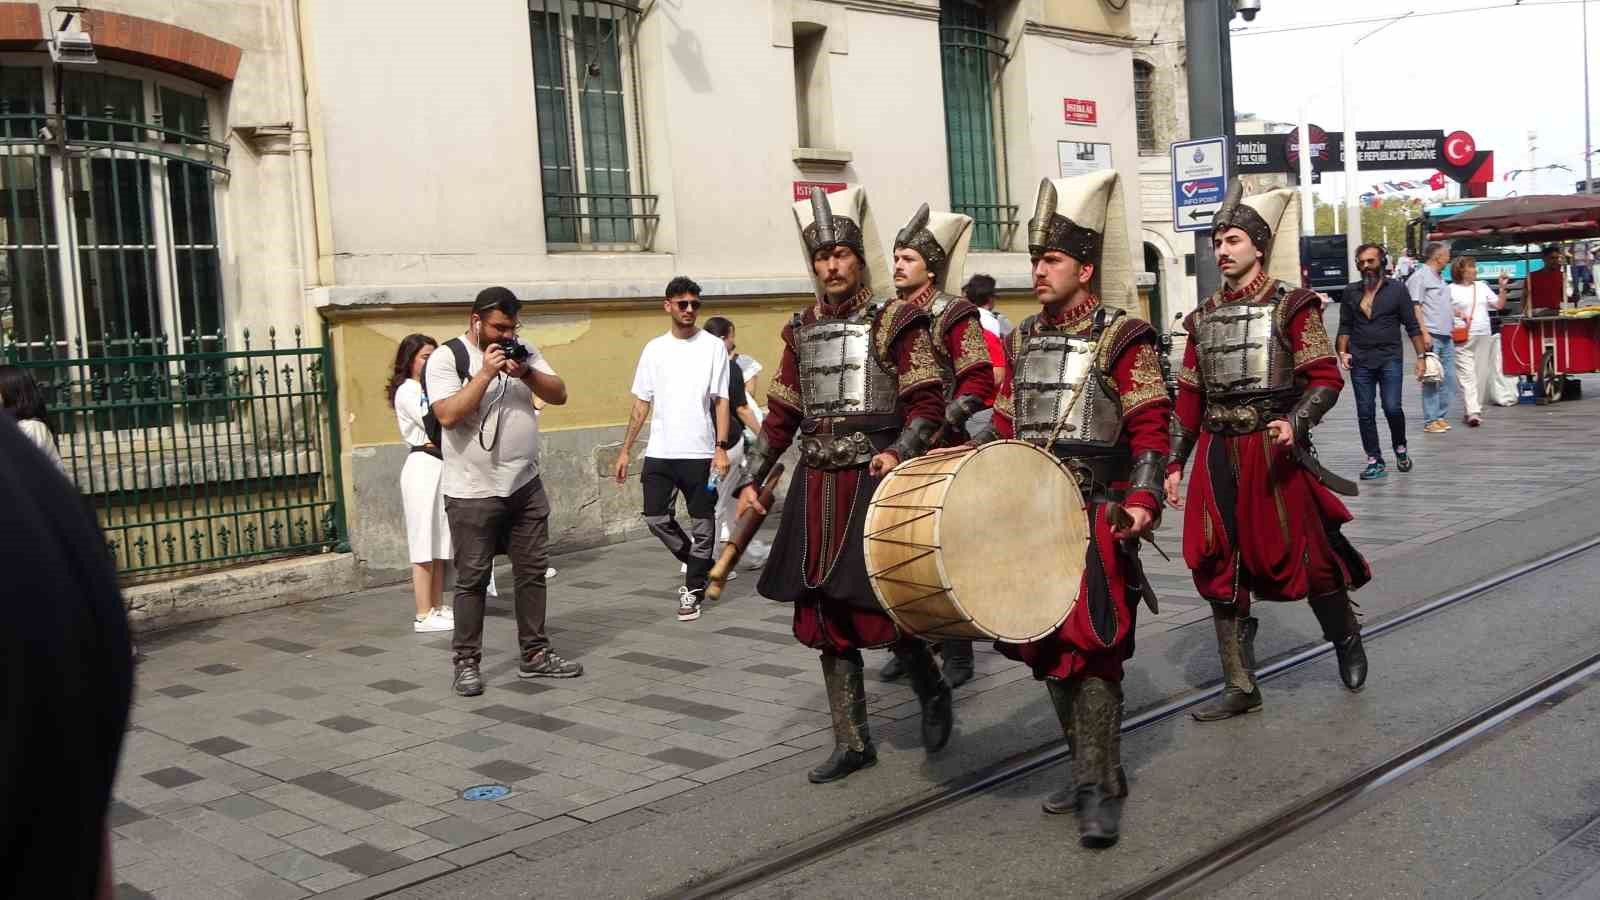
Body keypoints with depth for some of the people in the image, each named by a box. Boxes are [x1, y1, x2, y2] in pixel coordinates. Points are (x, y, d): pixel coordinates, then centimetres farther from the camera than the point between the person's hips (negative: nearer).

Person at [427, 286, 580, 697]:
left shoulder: (524, 351, 8)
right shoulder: (446, 358, -8)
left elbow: (559, 395, 3)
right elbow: (448, 416, -19)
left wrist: (527, 373, -14)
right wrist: (486, 373, -21)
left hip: (525, 486, 5)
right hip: (473, 493, -5)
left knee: (532, 572, 10)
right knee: (472, 580, 2)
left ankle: (534, 654, 21)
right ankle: (467, 662, 12)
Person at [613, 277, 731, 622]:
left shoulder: (713, 346, 0)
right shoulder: (654, 349, 8)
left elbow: (721, 401, -3)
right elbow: (642, 403, 10)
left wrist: (721, 447, -13)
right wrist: (625, 450, 7)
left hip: (699, 452, -3)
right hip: (659, 452, 3)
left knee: (701, 522, 2)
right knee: (656, 517, 2)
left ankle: (692, 589, 15)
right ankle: (699, 565, 25)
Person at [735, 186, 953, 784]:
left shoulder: (895, 322, -3)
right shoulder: (801, 331, 13)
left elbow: (927, 402, -7)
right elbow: (780, 416, 16)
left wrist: (900, 451, -24)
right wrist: (751, 480, 10)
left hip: (875, 482, -5)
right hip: (816, 486, 6)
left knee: (878, 606, -8)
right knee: (825, 616, 7)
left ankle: (932, 690, 24)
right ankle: (852, 741, 20)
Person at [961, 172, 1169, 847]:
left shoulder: (1124, 340, -5)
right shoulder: (1023, 340, 14)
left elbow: (1150, 429, -9)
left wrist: (1141, 500, -20)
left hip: (1098, 518, -6)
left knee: (1089, 648, -8)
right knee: (1048, 647, 11)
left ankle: (1099, 790, 0)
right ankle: (1089, 770, 25)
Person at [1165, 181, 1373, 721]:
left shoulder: (1291, 307, -3)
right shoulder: (1204, 317, 12)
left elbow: (1325, 377, -8)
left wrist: (1295, 420, -26)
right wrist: (1174, 462, 10)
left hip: (1272, 451, -5)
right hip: (1217, 456, 5)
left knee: (1304, 557, 3)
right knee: (1221, 570, 5)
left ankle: (1347, 640, 34)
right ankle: (1240, 688, 15)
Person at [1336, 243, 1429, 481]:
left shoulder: (1397, 289, 4)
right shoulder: (1350, 292, 10)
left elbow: (1412, 326, 4)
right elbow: (1345, 326, 14)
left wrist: (1421, 356, -1)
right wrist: (1343, 352, 0)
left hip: (1390, 358, -2)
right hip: (1360, 361, 2)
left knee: (1392, 408, -11)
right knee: (1365, 413, 2)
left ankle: (1400, 448, 16)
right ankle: (1375, 461, 11)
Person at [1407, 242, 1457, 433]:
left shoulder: (1438, 278, 21)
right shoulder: (1419, 277, -7)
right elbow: (1415, 307, -15)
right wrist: (1424, 333, -21)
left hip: (1446, 337, 9)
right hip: (1431, 337, -9)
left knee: (1448, 380, 9)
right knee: (1431, 380, -7)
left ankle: (1441, 417, 17)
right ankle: (1430, 421, -4)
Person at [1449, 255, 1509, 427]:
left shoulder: (1481, 286, 16)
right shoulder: (1451, 289, 1)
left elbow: (1499, 305, 16)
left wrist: (1502, 287, 4)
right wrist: (1457, 313, -15)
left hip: (1484, 336, 5)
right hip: (1463, 337, -5)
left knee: (1482, 374, 5)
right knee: (1467, 374, -12)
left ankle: (1476, 409, 14)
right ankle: (1473, 411, -19)